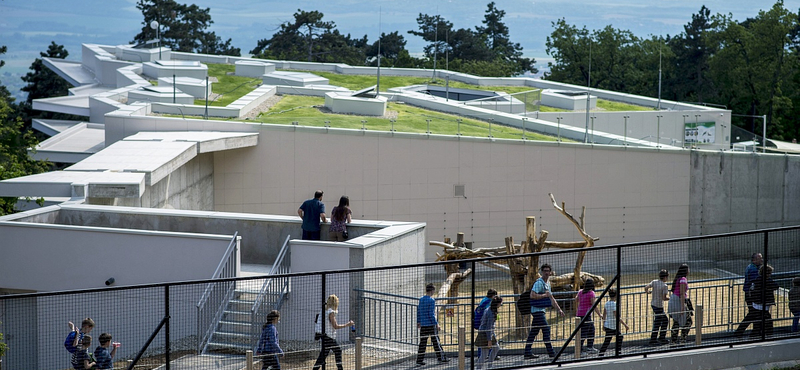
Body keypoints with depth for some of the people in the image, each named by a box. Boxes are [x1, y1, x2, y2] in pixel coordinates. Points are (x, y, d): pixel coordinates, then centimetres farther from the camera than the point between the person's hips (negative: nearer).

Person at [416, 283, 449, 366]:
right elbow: (431, 314, -15)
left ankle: (419, 360, 4)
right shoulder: (431, 300, -12)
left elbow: (418, 312, 15)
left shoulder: (421, 299, 9)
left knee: (422, 343, 6)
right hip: (431, 324, -6)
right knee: (436, 341, 4)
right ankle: (441, 358, 12)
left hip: (423, 325, 6)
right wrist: (436, 323, -10)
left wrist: (418, 322, 23)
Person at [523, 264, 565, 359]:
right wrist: (545, 295, -17)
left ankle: (527, 352, 11)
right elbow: (532, 295, -24)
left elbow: (551, 298, 24)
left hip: (541, 310, 9)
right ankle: (550, 352, -8)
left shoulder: (547, 284, 17)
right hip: (537, 310, -9)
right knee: (546, 329, -10)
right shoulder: (539, 283, -13)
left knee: (534, 331, 9)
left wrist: (559, 309, 21)